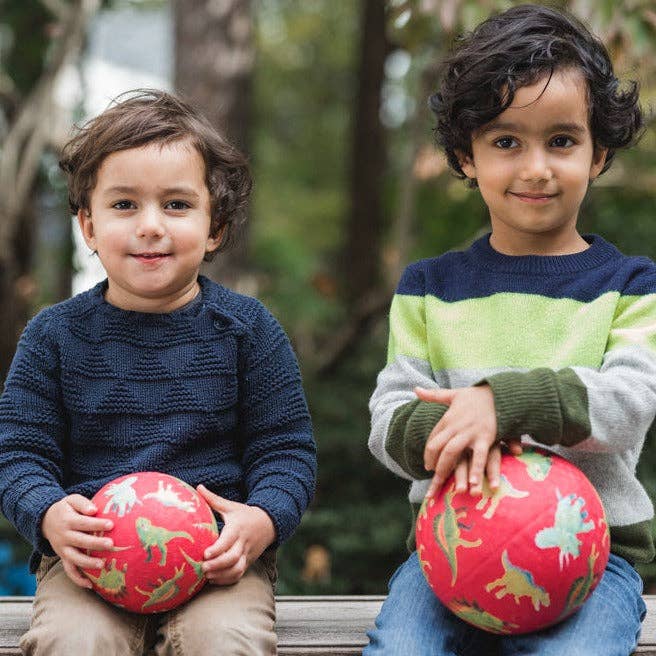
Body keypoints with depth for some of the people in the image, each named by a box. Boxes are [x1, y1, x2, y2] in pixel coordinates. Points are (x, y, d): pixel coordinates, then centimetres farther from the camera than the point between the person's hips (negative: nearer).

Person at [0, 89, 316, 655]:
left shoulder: (247, 328, 4)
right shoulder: (55, 334, 6)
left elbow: (287, 449, 5)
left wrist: (261, 521, -15)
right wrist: (50, 515, -16)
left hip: (219, 554, 0)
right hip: (91, 556, 0)